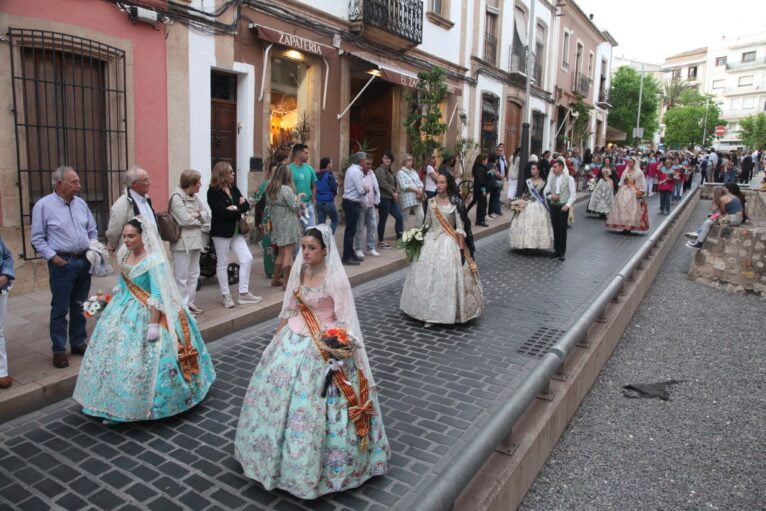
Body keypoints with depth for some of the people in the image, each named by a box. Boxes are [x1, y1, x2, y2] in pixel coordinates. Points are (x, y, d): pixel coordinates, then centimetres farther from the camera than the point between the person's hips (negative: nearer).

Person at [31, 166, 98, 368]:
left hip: (84, 261, 5)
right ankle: (59, 350, 13)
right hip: (62, 263, -5)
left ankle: (78, 343, 27)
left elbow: (92, 230, 16)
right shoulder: (44, 205, -7)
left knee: (79, 306, 14)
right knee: (60, 309, 2)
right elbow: (37, 239, -5)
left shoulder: (81, 203, 7)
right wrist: (53, 257, -15)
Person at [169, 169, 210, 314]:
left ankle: (190, 302, 24)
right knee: (182, 276, -2)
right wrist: (199, 219, -2)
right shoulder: (176, 197, -12)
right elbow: (185, 219, -19)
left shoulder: (194, 197, 11)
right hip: (182, 241, -8)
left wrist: (197, 215, -11)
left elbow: (206, 213, 9)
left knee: (194, 274, 14)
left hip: (195, 240, 8)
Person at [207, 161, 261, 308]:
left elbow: (246, 205, 2)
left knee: (247, 259, 3)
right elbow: (222, 212, -22)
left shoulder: (233, 188, 9)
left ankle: (244, 293, 12)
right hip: (221, 232, -7)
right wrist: (239, 209, -11)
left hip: (236, 230, 7)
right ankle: (226, 296, 15)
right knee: (222, 264, 4)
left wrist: (235, 208, -16)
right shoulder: (213, 192, -12)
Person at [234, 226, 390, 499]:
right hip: (294, 340, 7)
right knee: (279, 391, 16)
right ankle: (279, 451, 39)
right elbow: (289, 308, 11)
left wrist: (339, 347, -28)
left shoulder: (336, 278, -19)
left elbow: (345, 320, -16)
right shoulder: (299, 270, 1)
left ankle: (314, 465, 24)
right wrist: (277, 337, 16)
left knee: (311, 404, 1)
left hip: (324, 348, -7)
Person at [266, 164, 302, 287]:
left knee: (281, 253, 18)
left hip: (276, 224, 8)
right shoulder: (286, 189, -16)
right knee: (288, 253, -4)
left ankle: (275, 279, 25)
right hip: (288, 225, -8)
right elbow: (295, 207, -14)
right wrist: (299, 196, 2)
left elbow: (268, 206, 15)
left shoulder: (270, 189, 8)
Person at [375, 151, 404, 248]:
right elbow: (383, 184, -17)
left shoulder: (390, 171, 18)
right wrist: (393, 193, -10)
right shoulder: (380, 170, -9)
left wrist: (396, 192, 3)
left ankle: (400, 238, 10)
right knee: (382, 220, -1)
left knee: (399, 217, 4)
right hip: (384, 198, -9)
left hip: (391, 198, 9)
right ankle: (380, 242, 8)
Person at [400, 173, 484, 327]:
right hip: (431, 241, 5)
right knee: (428, 278, 5)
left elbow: (460, 227, -9)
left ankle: (449, 313, 7)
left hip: (448, 242, -4)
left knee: (447, 278, -6)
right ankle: (430, 313, 16)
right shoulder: (431, 202, 6)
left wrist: (461, 249, -13)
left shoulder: (455, 202, -8)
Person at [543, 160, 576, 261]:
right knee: (555, 228, 7)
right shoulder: (551, 178, 8)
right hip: (553, 205, 4)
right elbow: (545, 191, 11)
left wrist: (568, 205, -15)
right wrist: (551, 196, -10)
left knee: (562, 228, -3)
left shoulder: (569, 178, -3)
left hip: (563, 206, -4)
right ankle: (557, 249, 17)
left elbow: (573, 194, -4)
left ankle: (562, 252, 4)